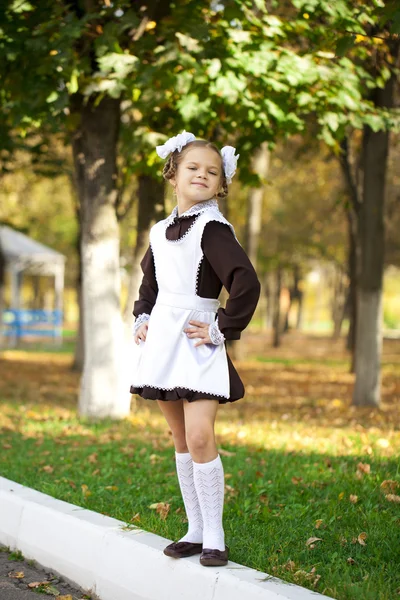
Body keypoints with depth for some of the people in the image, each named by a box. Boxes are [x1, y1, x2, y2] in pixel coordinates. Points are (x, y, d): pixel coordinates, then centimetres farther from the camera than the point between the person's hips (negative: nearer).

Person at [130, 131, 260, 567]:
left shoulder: (213, 228, -10)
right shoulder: (160, 232, 12)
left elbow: (247, 285, -20)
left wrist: (222, 330, -15)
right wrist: (141, 319, 17)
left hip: (198, 344, -7)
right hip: (162, 341, 7)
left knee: (200, 438, -15)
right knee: (181, 441, 11)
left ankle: (214, 538, -4)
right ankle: (195, 530, 20)